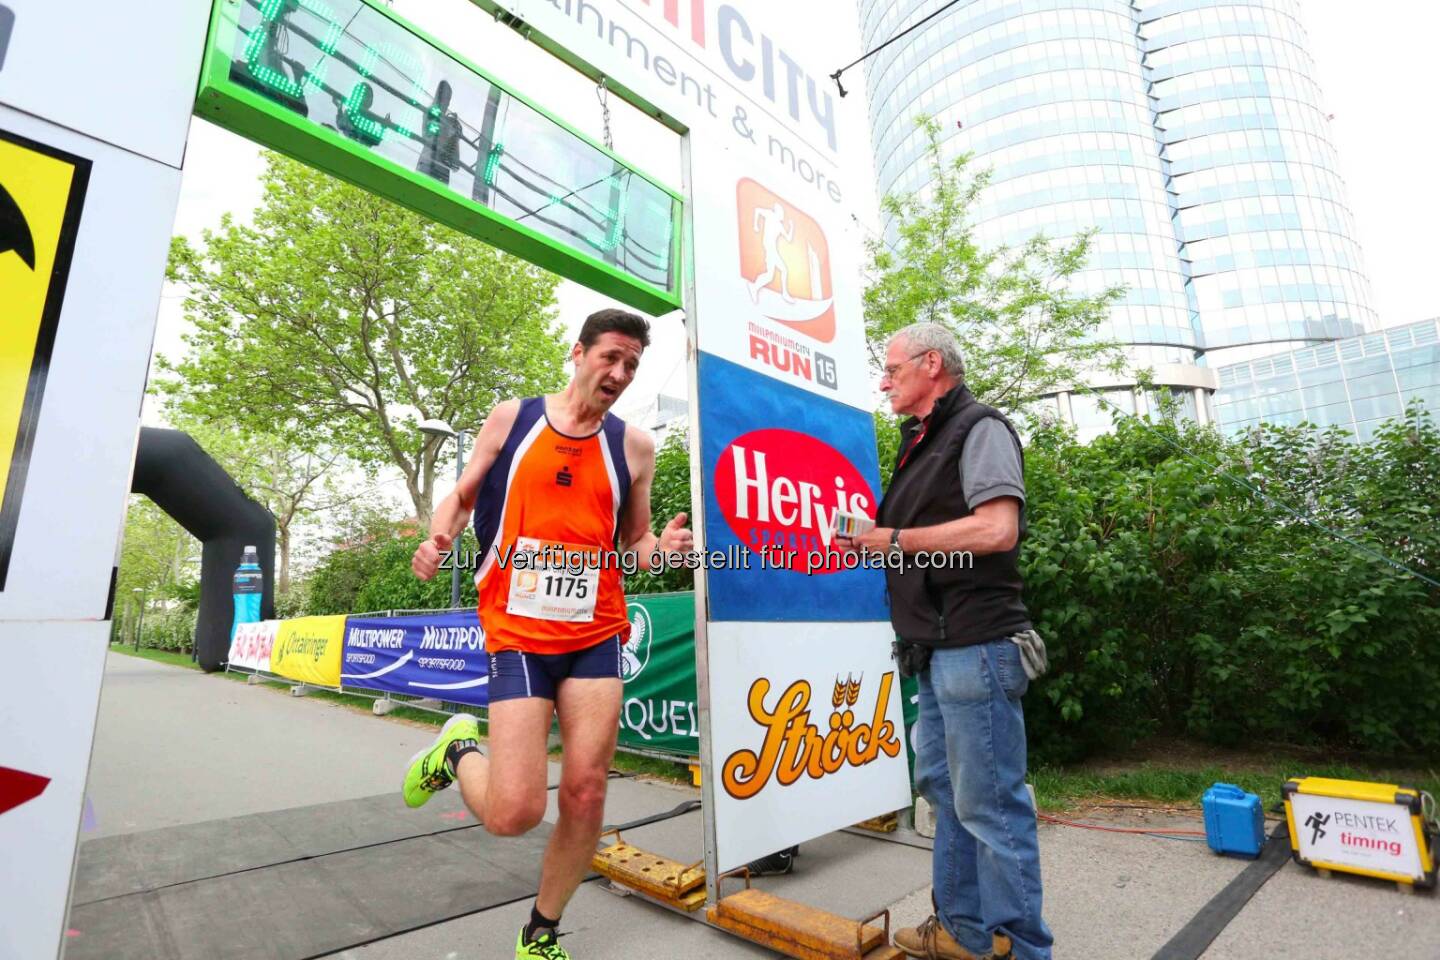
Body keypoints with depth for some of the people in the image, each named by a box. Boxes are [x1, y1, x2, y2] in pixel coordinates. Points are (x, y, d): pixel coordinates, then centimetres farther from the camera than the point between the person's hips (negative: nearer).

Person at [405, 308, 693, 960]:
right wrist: (438, 540, -10)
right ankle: (459, 751, 27)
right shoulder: (510, 419, 4)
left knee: (586, 794, 0)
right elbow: (461, 497, 12)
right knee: (514, 813, -9)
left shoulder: (634, 446, 6)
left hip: (596, 635, 2)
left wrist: (662, 546, -11)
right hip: (517, 632, -2)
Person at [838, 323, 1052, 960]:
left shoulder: (979, 428, -7)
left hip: (974, 645, -9)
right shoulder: (922, 444, 20)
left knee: (990, 805, 0)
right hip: (937, 650, 10)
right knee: (944, 789, 16)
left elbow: (997, 529, -20)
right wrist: (870, 539, 6)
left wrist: (896, 539, -13)